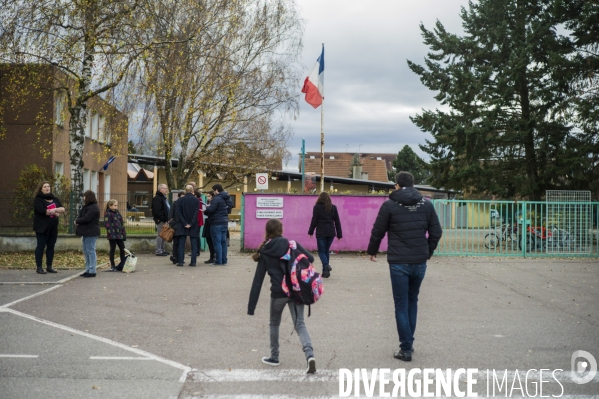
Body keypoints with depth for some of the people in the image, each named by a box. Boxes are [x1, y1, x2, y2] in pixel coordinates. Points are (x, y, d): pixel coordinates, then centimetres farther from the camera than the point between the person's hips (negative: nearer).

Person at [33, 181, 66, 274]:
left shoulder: (55, 199, 15)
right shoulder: (38, 199, -3)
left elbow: (63, 209, 4)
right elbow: (42, 211, -18)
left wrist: (55, 209, -15)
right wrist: (55, 213, -10)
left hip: (53, 227, 5)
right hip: (42, 227, -5)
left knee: (51, 246, 7)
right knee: (41, 246, -2)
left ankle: (49, 267, 14)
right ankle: (39, 267, 2)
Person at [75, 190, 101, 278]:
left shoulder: (93, 208, -14)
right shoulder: (87, 206, 19)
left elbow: (86, 218, -22)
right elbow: (83, 217, 17)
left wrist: (77, 221, -6)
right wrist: (78, 221, -4)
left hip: (91, 232, -10)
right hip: (86, 232, 10)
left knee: (90, 251, -8)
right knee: (86, 252, 13)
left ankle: (92, 271, -5)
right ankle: (88, 270, 20)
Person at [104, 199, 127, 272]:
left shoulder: (118, 213, 14)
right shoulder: (107, 214, -8)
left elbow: (122, 223, 17)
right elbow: (107, 225, -15)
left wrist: (124, 233, 12)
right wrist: (111, 233, -22)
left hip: (119, 234, 7)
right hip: (113, 235, -7)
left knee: (122, 248, 8)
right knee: (112, 250, 2)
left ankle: (122, 265, 19)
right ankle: (112, 266, 10)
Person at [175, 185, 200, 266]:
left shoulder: (180, 200, 0)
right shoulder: (196, 200, -4)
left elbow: (178, 213, -5)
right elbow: (196, 213, -10)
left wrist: (184, 223, -6)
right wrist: (191, 224, -8)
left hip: (182, 226, 1)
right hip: (193, 226, -1)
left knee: (181, 244, 5)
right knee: (194, 244, 5)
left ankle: (180, 261, 2)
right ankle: (193, 261, 2)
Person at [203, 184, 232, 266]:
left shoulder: (217, 199, -15)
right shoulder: (228, 198, 12)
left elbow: (211, 210, -20)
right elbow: (229, 209, 19)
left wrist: (205, 210, 0)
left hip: (216, 223, -8)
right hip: (225, 222, 8)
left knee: (217, 242, -4)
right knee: (223, 241, 12)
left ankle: (218, 261, -3)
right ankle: (224, 261, 14)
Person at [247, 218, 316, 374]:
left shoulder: (264, 253, 2)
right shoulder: (292, 244, 0)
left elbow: (257, 280, 0)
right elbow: (310, 258, -5)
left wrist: (251, 306, 1)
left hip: (278, 293, 0)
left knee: (274, 323, 22)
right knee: (299, 324, 5)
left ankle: (274, 357, 30)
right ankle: (309, 354, -16)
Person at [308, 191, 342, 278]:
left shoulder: (317, 207, -3)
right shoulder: (333, 207, 7)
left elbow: (314, 220, -4)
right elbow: (337, 221, 7)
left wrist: (310, 231, 5)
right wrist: (339, 234, 11)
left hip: (321, 232, -4)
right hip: (331, 232, 4)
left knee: (321, 251, 3)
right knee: (326, 250, 15)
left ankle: (326, 265, -23)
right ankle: (325, 271, 15)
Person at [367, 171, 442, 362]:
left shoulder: (390, 205, -5)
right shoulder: (426, 204, 5)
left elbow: (377, 232, -1)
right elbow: (436, 232, 6)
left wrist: (372, 251, 16)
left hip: (398, 262, -4)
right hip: (420, 262, 4)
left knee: (401, 305, 4)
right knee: (412, 301, 19)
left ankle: (406, 349, 4)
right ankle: (408, 342, 24)